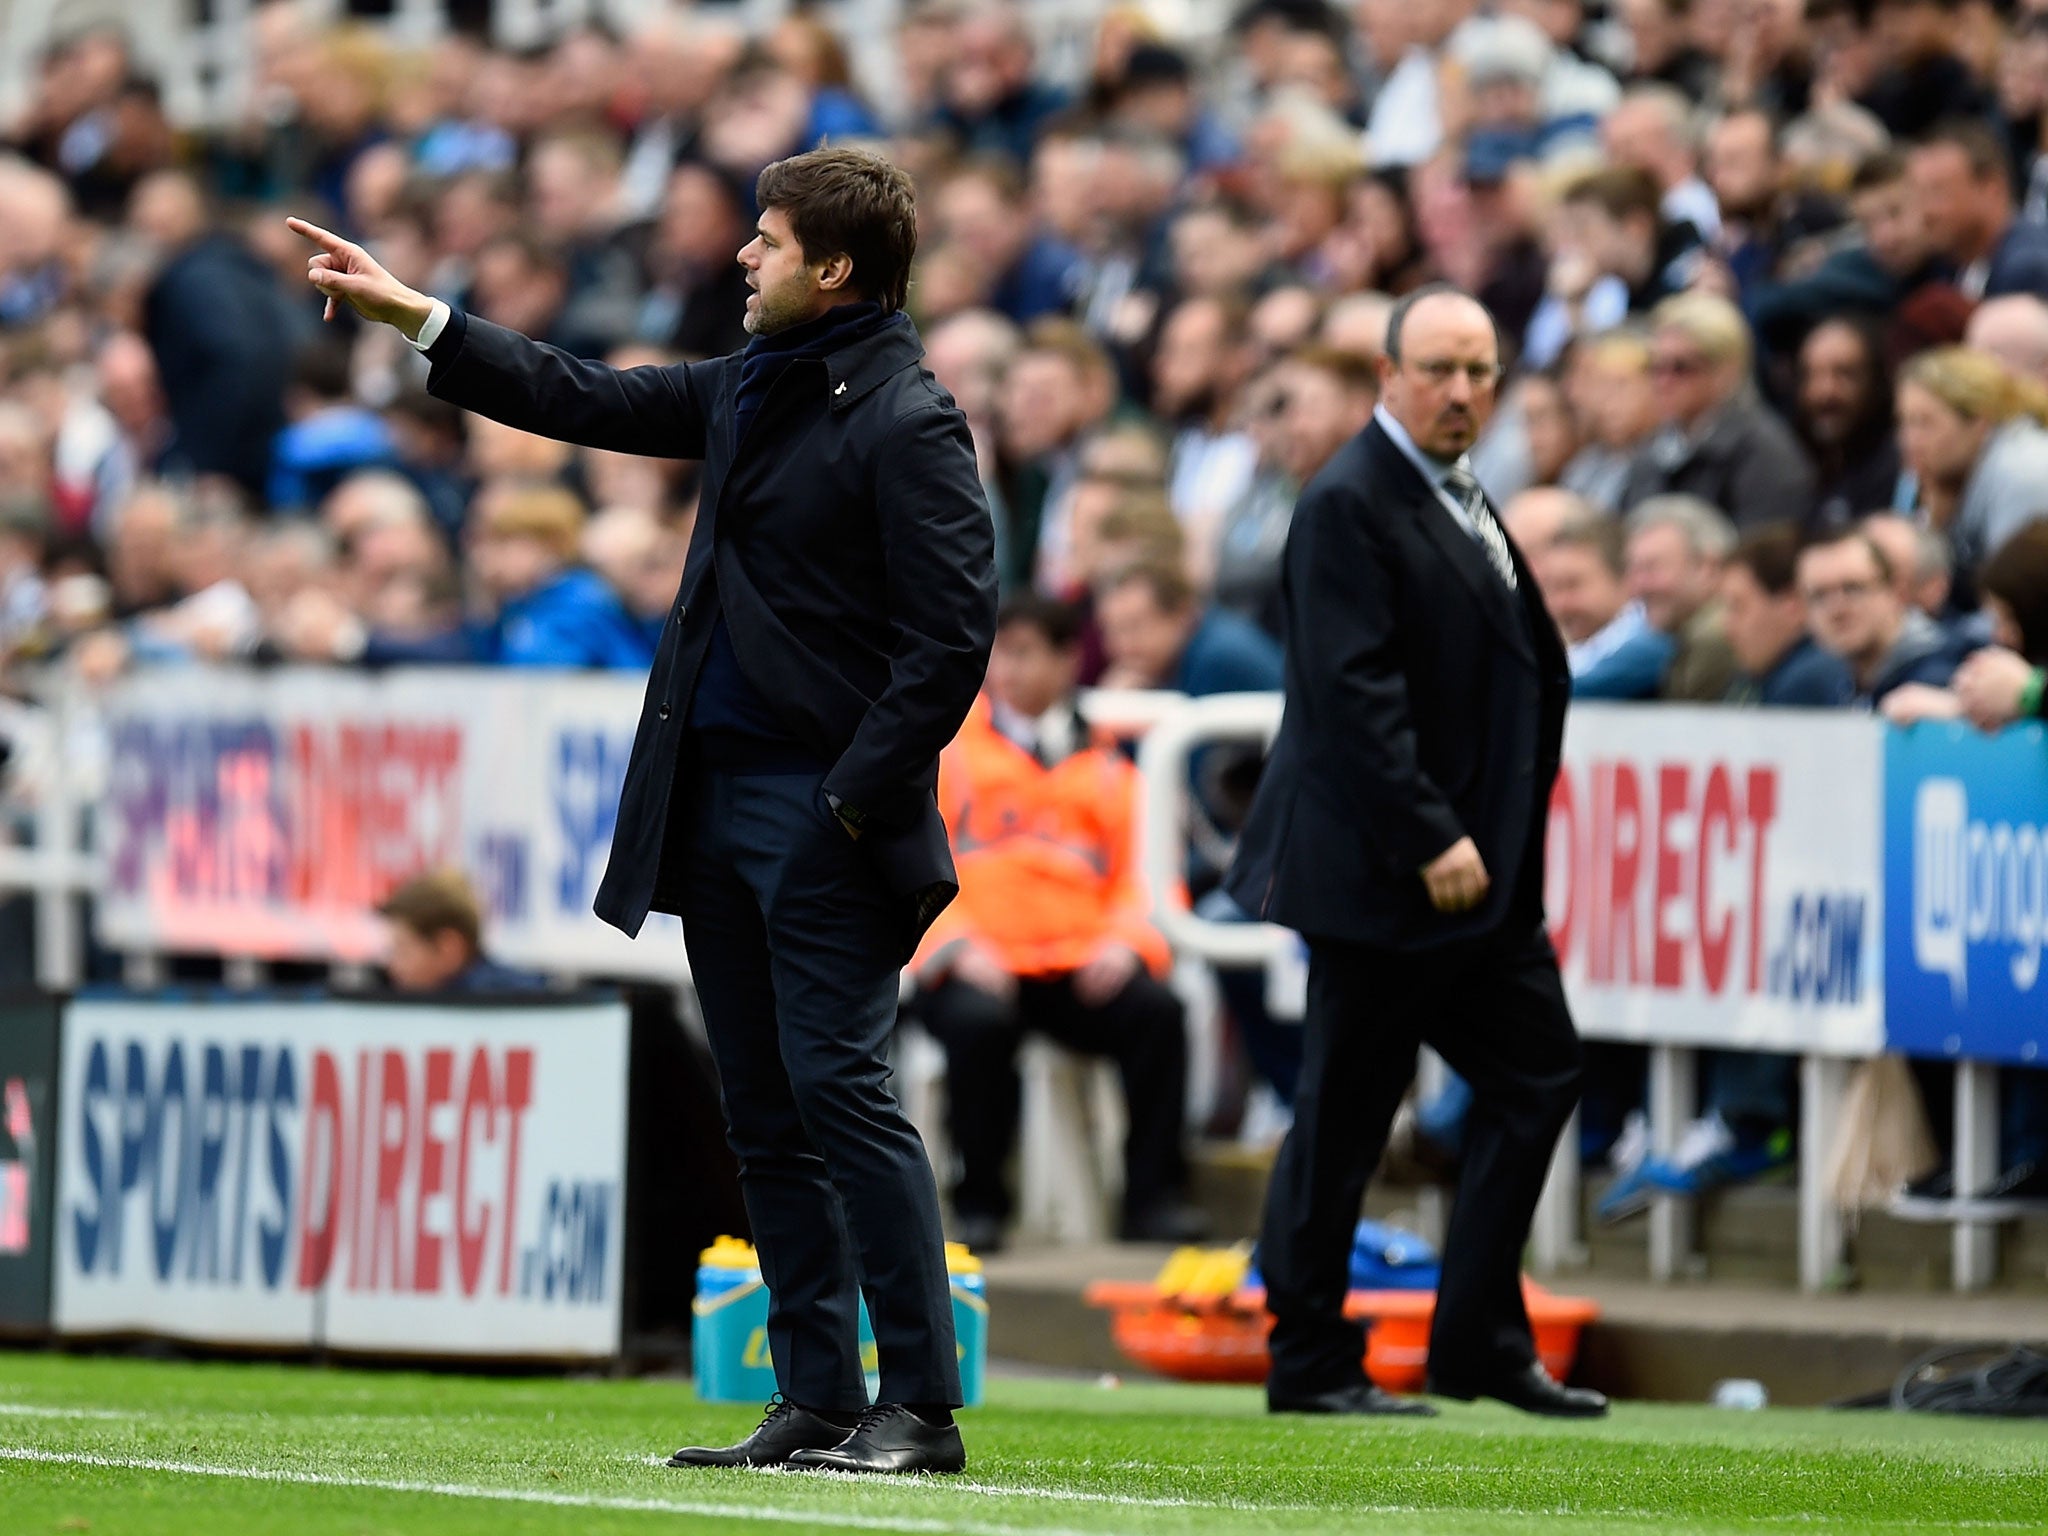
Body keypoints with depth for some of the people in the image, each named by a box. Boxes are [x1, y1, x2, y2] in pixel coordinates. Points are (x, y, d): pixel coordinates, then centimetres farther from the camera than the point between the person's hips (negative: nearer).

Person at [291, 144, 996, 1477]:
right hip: (713, 794, 9)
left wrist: (857, 798, -18)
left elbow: (954, 636, -16)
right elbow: (593, 402, 27)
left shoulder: (908, 424, -12)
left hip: (826, 812, -9)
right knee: (765, 1114, 7)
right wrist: (412, 315, 26)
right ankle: (817, 1404, 10)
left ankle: (923, 1408, -9)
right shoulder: (750, 392, 15)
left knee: (838, 1087, -12)